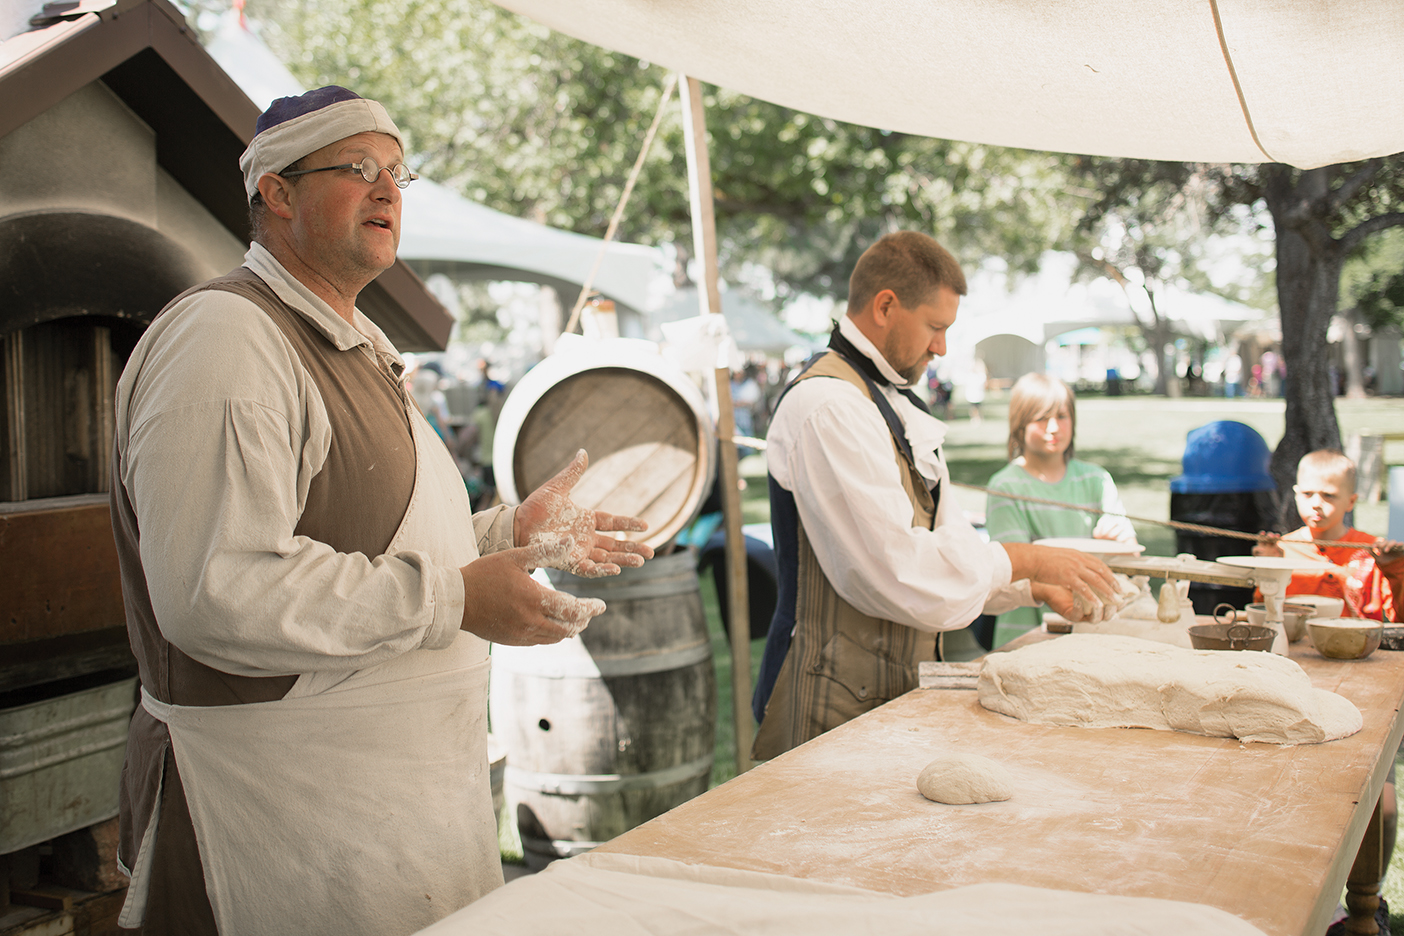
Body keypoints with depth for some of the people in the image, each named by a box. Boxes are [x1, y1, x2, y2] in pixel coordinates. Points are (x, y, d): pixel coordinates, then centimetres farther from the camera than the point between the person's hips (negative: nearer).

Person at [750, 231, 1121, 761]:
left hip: (894, 691, 9)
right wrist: (1023, 560, -12)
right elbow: (895, 568, -23)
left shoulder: (893, 404, 17)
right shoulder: (827, 406, -16)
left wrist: (1037, 589, 9)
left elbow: (944, 536, 22)